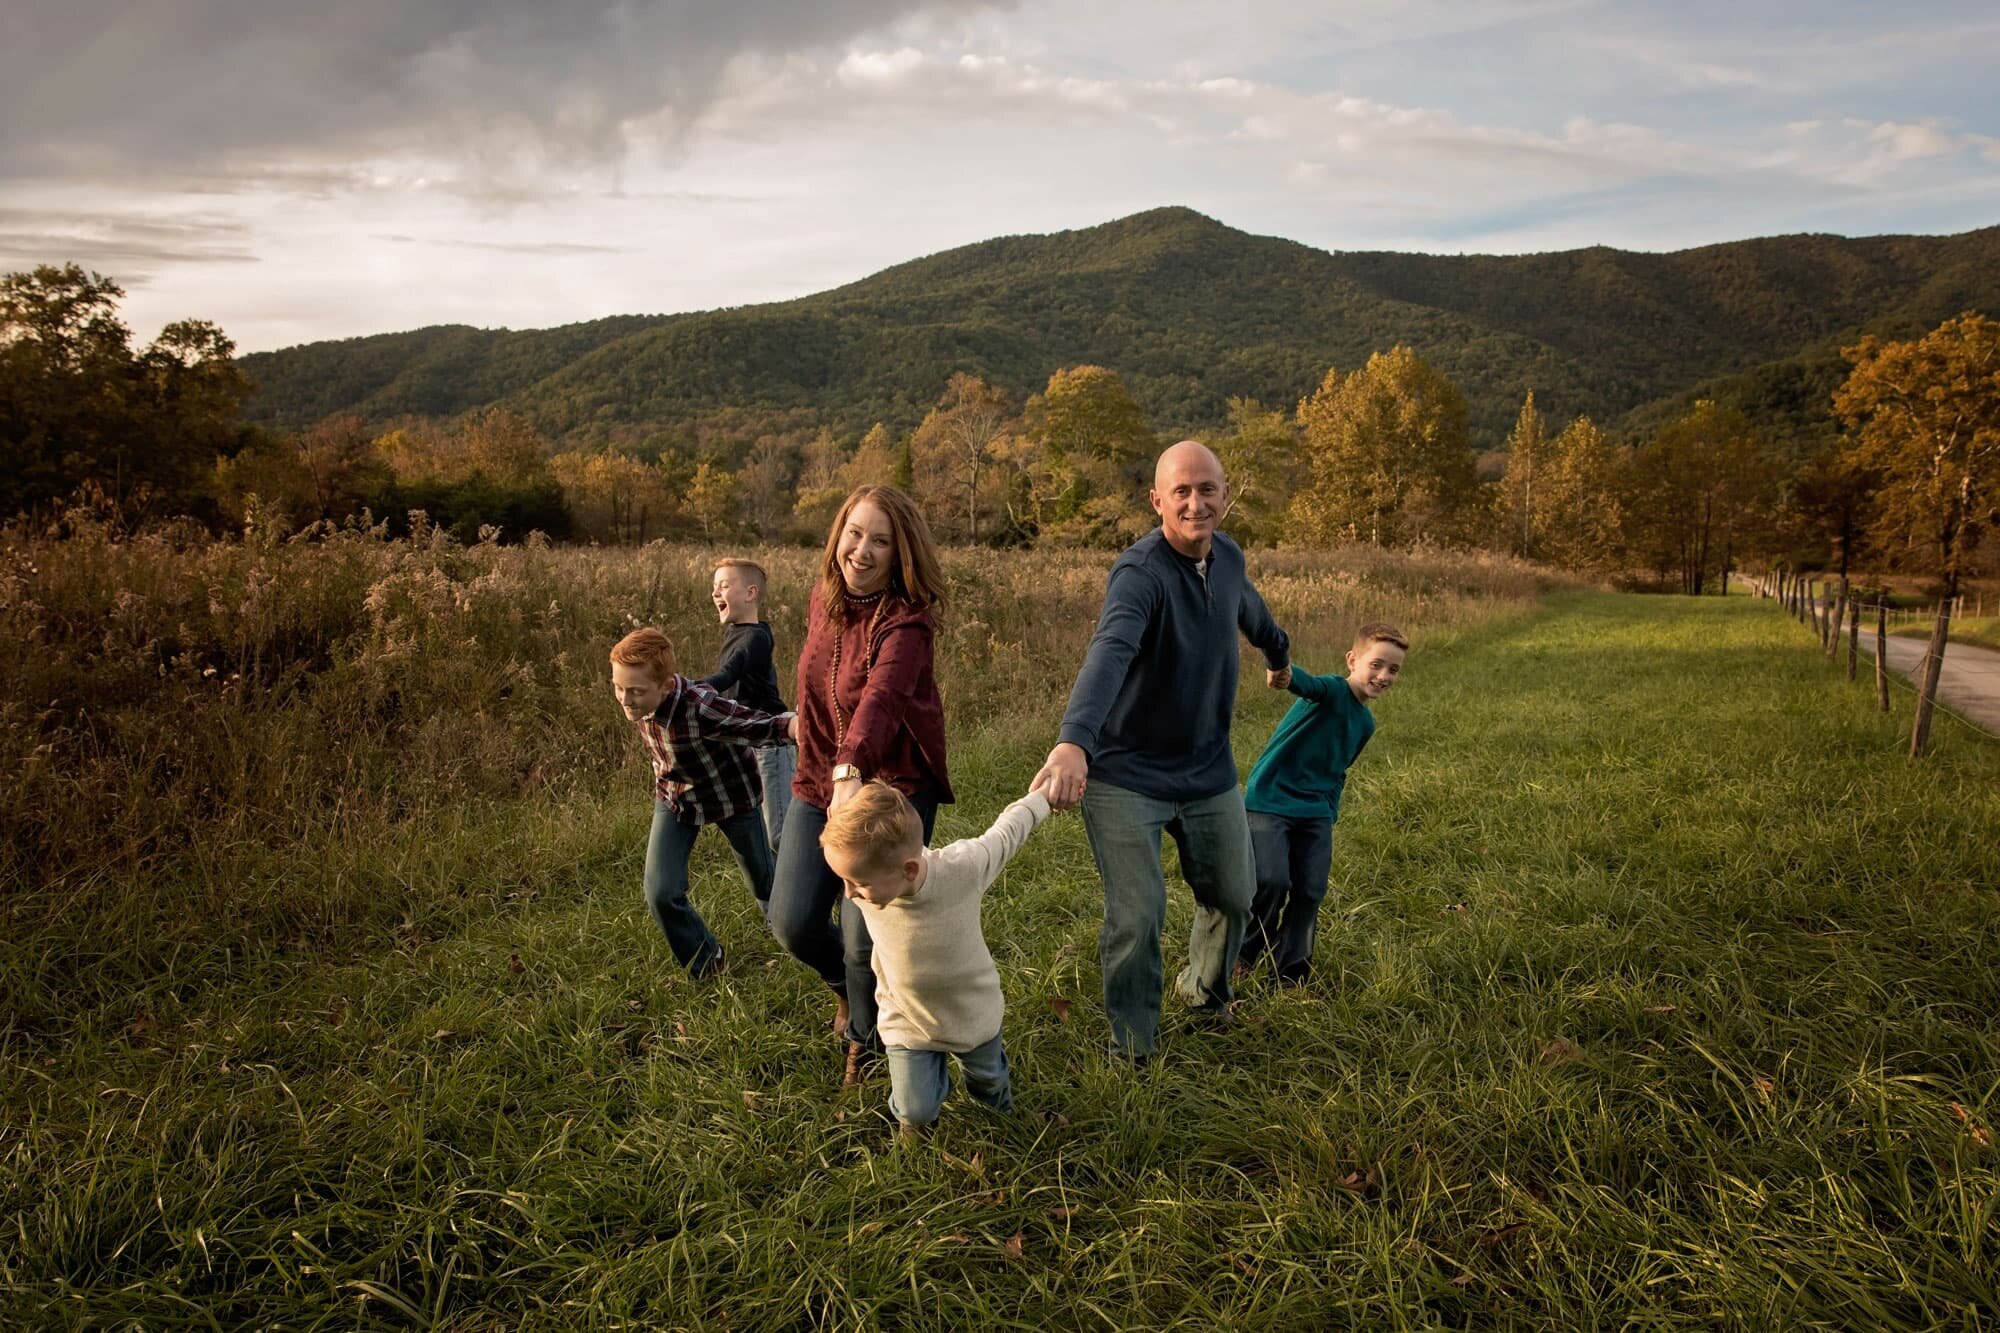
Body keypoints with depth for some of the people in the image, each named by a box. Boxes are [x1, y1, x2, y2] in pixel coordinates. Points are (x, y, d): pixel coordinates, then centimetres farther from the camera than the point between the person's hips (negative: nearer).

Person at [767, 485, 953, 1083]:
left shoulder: (907, 623, -21)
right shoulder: (821, 601, 1)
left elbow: (881, 696, -40)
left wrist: (851, 772, -54)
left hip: (894, 786, -5)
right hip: (818, 785, 6)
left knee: (865, 936, -8)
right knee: (792, 921, -1)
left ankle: (864, 1040, 25)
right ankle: (844, 986, 35)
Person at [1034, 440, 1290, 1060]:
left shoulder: (1228, 556, -1)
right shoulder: (1140, 572, -24)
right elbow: (1108, 652, -43)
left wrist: (1279, 653, 44)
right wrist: (1073, 739, -60)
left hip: (1209, 770, 7)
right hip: (1126, 774, -7)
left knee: (1234, 894, 17)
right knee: (1136, 916, -6)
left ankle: (1205, 988, 47)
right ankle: (1132, 1048, 18)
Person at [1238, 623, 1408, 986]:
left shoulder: (1366, 723, 12)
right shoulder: (1333, 691, -12)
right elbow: (1311, 684, -38)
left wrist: (1330, 815, 14)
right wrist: (1286, 675, -61)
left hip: (1315, 813, 7)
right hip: (1270, 801, -7)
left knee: (1309, 892, 2)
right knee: (1271, 881, -16)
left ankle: (1291, 975, 17)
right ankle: (1243, 952, 10)